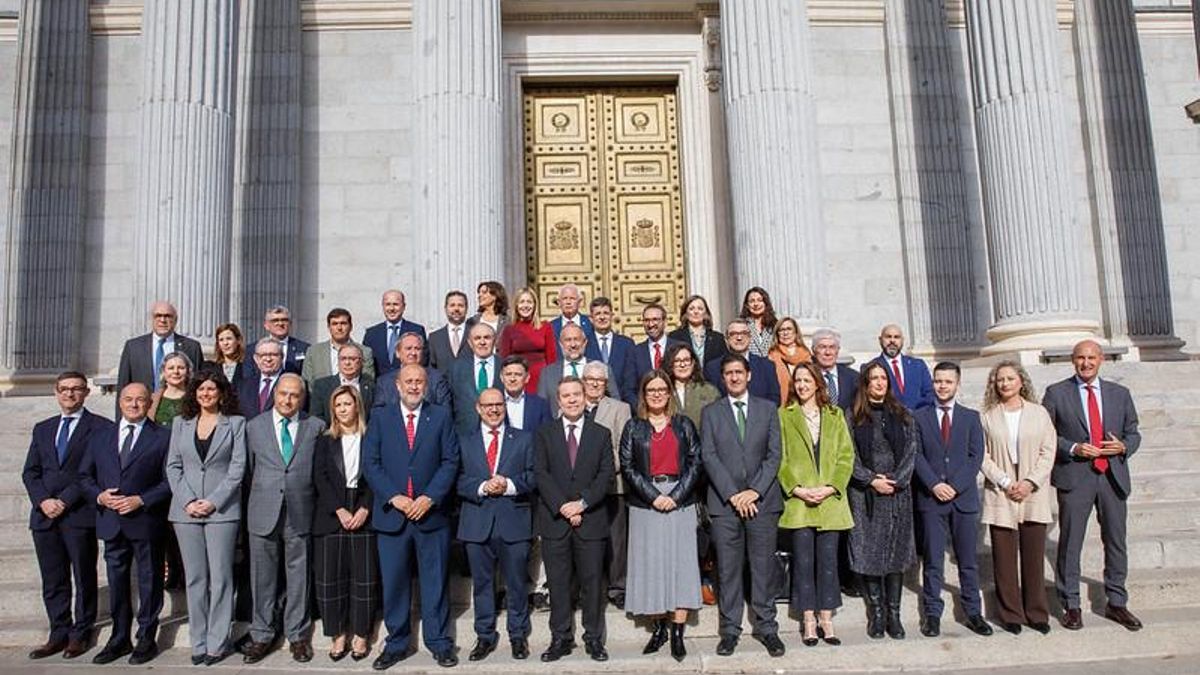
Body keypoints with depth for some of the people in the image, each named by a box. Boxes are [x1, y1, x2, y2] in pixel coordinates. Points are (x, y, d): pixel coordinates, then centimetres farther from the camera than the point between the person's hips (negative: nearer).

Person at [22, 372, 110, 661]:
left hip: (80, 515, -5)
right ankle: (59, 634, 18)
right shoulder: (42, 429, 17)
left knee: (84, 578, 3)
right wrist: (42, 501, -5)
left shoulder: (101, 428, -1)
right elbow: (30, 471, 12)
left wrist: (65, 501, -14)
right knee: (52, 581, 9)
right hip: (45, 515, 5)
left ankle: (81, 634, 13)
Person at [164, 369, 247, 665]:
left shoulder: (236, 423, 4)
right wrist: (187, 501, -5)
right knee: (195, 578, 7)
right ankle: (199, 642, 15)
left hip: (222, 509, -3)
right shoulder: (181, 422, 13)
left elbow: (238, 467, -2)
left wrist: (213, 501, -11)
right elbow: (173, 465, 8)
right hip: (186, 510, 3)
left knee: (220, 578, -2)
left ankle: (218, 642, 6)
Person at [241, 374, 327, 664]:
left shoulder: (316, 427, 3)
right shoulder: (254, 426, 6)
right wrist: (260, 496, 4)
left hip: (301, 513, -1)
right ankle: (262, 635, 21)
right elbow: (249, 468, 9)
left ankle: (297, 635, 19)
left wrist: (316, 504, 1)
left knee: (298, 577, 7)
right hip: (264, 513, 1)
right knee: (263, 577, 8)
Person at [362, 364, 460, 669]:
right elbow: (370, 463, 0)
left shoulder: (441, 416, 4)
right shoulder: (380, 417, 5)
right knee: (393, 583, 8)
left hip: (431, 513, 0)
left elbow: (450, 461, -1)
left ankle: (439, 643, 18)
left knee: (435, 582, 7)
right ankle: (396, 644, 21)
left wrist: (429, 498, -12)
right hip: (391, 514, 1)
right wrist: (395, 497, -11)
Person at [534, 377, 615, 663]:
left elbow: (606, 474, 0)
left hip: (591, 519, 0)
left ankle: (594, 639, 16)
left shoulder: (601, 434, 8)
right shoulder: (544, 433, 7)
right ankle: (560, 638, 15)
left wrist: (582, 503, -13)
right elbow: (540, 473, -2)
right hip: (554, 520, 0)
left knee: (592, 582, 5)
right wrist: (562, 506, -14)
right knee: (558, 583, 5)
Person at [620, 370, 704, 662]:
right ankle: (659, 627, 14)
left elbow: (695, 463, 2)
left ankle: (678, 633, 4)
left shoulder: (684, 425, 8)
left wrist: (676, 495, -10)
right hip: (645, 504, 0)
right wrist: (653, 496, -10)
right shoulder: (633, 427, 7)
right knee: (651, 564, 3)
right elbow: (627, 467, 0)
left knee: (680, 564, -1)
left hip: (681, 503, 0)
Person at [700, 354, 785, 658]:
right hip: (724, 502, 0)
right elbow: (709, 457, -1)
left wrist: (754, 490, -9)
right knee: (728, 569, 4)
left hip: (762, 499, 0)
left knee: (764, 567, 4)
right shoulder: (710, 413, 7)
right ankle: (730, 630, 14)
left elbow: (774, 454, 2)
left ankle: (766, 628, 16)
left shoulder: (768, 409, 9)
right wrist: (732, 494, -11)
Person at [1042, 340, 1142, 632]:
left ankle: (1116, 603, 25)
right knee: (1070, 543, 0)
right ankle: (1071, 605, 11)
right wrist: (1073, 448, -15)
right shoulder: (1056, 393, 2)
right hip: (1075, 476, -3)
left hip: (1113, 475, 3)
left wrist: (1123, 446, -6)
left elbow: (1133, 432, 15)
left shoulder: (1120, 394, 12)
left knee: (1116, 541, 11)